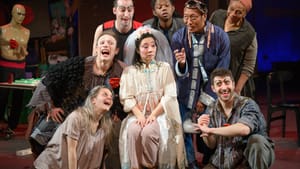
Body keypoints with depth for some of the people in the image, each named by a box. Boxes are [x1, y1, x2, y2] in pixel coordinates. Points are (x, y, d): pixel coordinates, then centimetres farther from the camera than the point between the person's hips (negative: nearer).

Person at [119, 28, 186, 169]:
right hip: (137, 114, 1)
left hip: (159, 113, -1)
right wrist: (139, 115, -15)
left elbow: (170, 95, 0)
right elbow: (127, 97, 2)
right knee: (133, 131, -32)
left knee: (148, 132, -33)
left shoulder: (164, 67, 10)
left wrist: (153, 114, -13)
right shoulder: (129, 71, 12)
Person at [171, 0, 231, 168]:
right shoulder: (179, 37, -9)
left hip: (210, 92, -1)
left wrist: (205, 98, -7)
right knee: (184, 129, -2)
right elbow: (179, 73, -3)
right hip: (186, 92, 1)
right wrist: (181, 64, -26)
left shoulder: (220, 36, -12)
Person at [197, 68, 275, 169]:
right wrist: (204, 129, -20)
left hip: (250, 160, -4)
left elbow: (244, 129, -38)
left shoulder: (247, 104, -16)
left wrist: (210, 130, -32)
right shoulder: (211, 110, 0)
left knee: (256, 140, -32)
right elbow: (212, 145, 1)